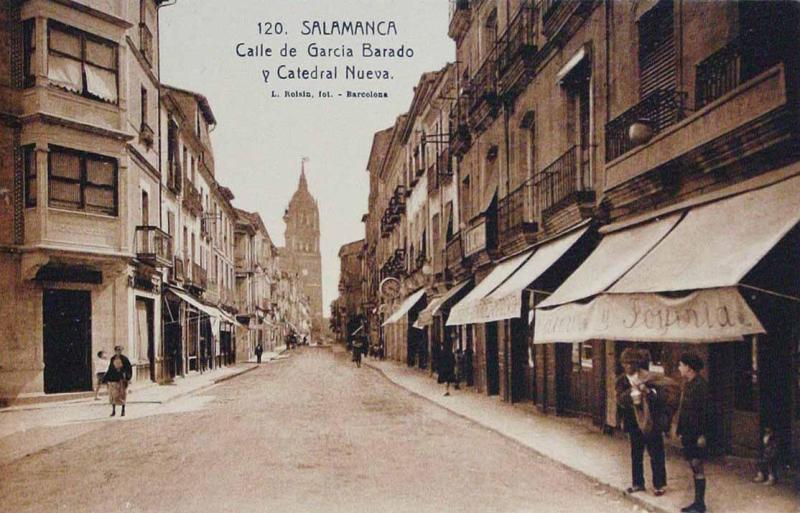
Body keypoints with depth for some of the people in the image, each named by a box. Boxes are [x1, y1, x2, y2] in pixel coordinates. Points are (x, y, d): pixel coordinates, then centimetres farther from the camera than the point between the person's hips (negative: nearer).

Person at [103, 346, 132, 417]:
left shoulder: (124, 359, -6)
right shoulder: (113, 359, 5)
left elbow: (129, 369, -6)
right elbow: (110, 369, 12)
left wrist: (127, 378, -15)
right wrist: (105, 378, 10)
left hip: (122, 379, -3)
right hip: (113, 379, 3)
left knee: (122, 396, 1)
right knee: (113, 395, 2)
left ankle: (123, 411, 11)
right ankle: (113, 411, 12)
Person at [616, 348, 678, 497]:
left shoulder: (649, 378, -15)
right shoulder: (623, 380, -1)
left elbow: (671, 386, -17)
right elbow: (620, 399, -9)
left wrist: (650, 392, -29)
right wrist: (631, 393, -29)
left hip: (651, 422, -5)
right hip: (634, 422, 5)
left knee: (656, 454, 5)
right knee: (635, 454, 15)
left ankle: (660, 485, 18)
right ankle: (638, 483, 28)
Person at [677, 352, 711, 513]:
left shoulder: (700, 385, -16)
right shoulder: (687, 383, 11)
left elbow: (704, 411, -19)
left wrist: (702, 434, -20)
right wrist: (680, 430, 15)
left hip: (696, 434, -9)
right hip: (687, 433, 9)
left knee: (697, 467, -3)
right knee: (693, 467, 12)